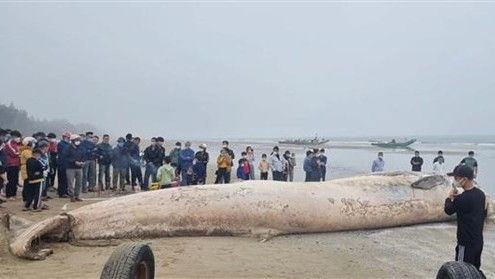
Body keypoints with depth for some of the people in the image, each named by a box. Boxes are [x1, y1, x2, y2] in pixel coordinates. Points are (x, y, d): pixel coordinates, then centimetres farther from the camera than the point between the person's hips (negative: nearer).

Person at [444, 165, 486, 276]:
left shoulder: (462, 198, -24)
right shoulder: (481, 194, 2)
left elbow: (448, 210, -7)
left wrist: (450, 198, 12)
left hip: (466, 243, -8)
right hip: (478, 241, 8)